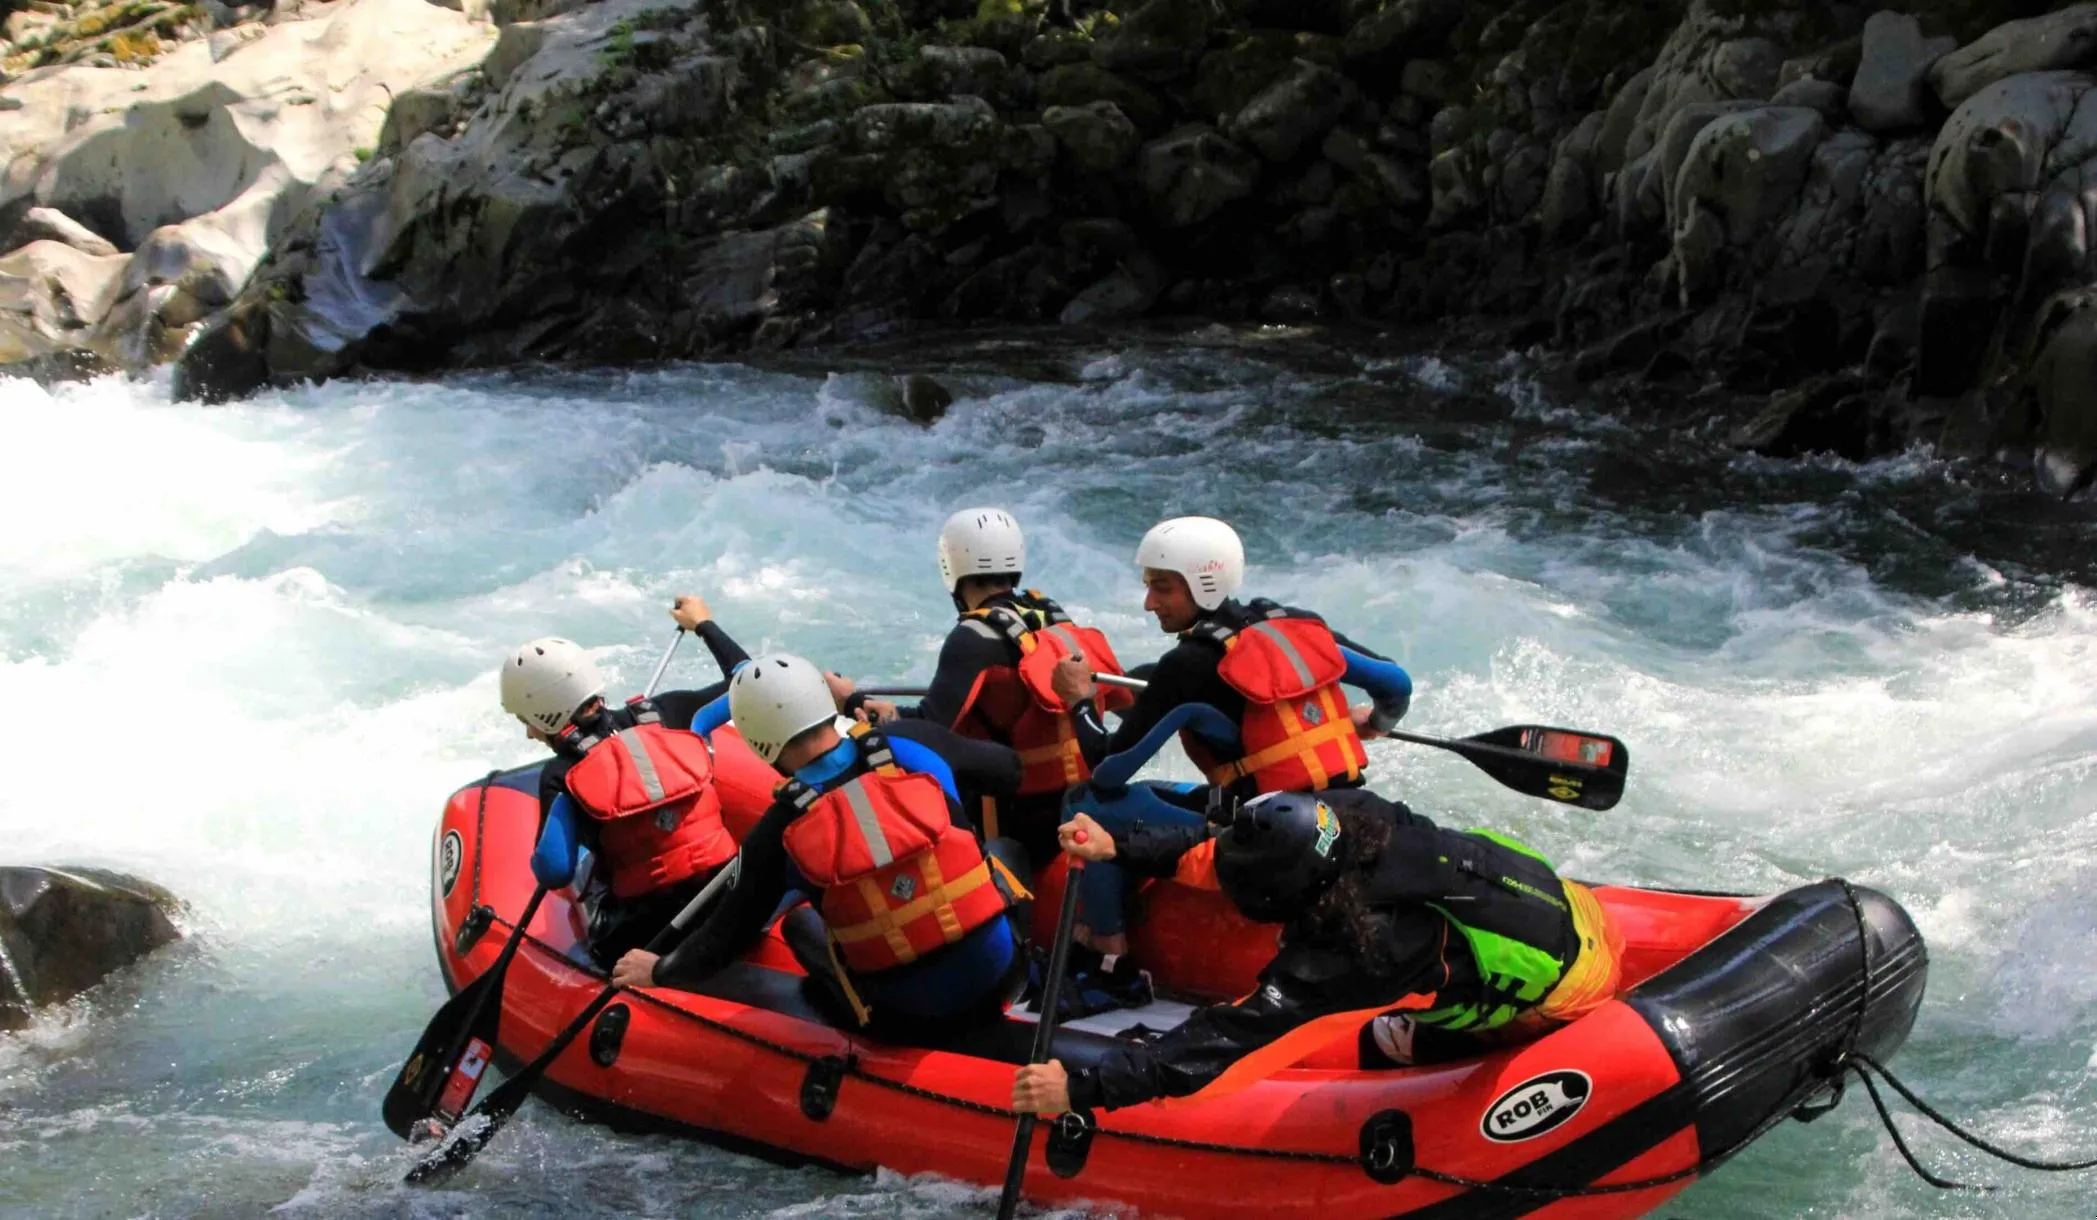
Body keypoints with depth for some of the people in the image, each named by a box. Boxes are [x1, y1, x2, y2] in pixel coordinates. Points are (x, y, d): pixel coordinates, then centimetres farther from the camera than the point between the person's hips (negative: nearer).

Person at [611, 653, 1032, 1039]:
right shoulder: (913, 743, -6)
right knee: (1003, 848, 32)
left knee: (800, 923, 29)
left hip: (907, 1019, -1)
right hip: (1000, 973, 1)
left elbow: (726, 936, 2)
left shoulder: (780, 833, -9)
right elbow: (1009, 771, 12)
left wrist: (659, 971, 21)